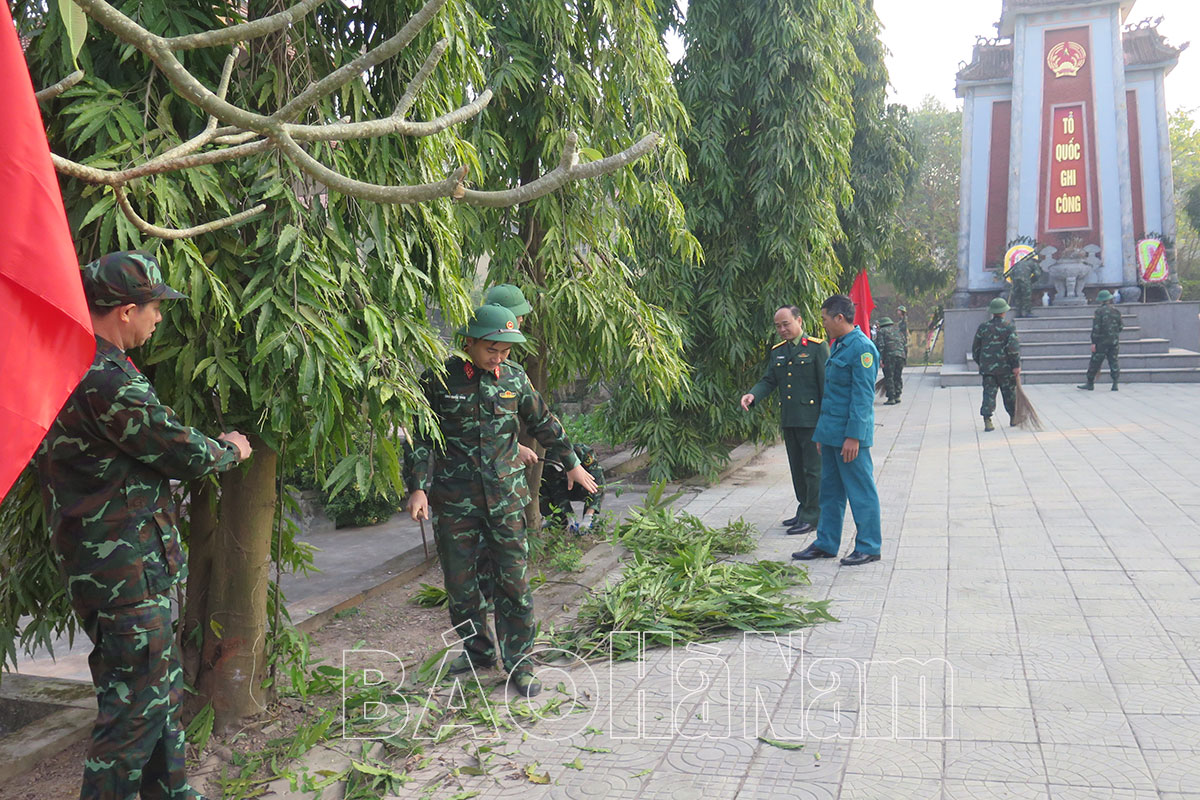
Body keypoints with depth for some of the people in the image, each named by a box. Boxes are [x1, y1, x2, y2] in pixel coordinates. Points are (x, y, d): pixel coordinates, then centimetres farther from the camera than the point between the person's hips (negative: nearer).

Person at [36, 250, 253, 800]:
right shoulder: (106, 381, -23)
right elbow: (184, 452, -16)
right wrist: (229, 449, 3)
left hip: (101, 563, 10)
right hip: (126, 570, -10)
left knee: (159, 690, 20)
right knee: (138, 700, 0)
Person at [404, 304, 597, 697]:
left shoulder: (514, 377, 4)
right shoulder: (439, 379, -4)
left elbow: (543, 423, 18)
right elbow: (419, 437, -1)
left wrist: (572, 464, 25)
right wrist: (418, 488, -10)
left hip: (506, 496, 1)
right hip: (454, 501, -1)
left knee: (514, 581, 1)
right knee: (459, 581, 8)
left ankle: (518, 665, 14)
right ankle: (478, 649, 30)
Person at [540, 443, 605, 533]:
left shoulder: (586, 453, -36)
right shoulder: (549, 466, -26)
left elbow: (596, 483, -39)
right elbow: (558, 493, -24)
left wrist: (588, 518, -46)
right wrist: (570, 518, -36)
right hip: (567, 488, 3)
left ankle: (590, 522, -16)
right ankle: (558, 521, -8)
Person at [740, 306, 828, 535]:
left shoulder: (817, 347, -5)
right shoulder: (777, 351, 14)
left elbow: (826, 383, -7)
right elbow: (768, 380, 12)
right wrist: (752, 395, -9)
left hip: (811, 419, -7)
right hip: (788, 419, 7)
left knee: (813, 469, -2)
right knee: (797, 468, 15)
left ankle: (812, 517, 3)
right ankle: (804, 510, 27)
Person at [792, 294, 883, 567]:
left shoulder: (862, 348, -15)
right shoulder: (838, 346, 14)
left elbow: (863, 396, -19)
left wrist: (853, 436, -21)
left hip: (850, 434, -10)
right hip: (831, 432, 10)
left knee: (861, 491, 1)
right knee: (830, 490, 14)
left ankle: (869, 547, 12)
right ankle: (826, 544, 23)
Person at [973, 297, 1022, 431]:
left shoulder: (983, 327, 5)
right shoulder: (1009, 327, -5)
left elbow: (975, 349, 11)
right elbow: (1013, 347, -14)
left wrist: (980, 363, 23)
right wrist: (1016, 365, -10)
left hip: (987, 368, 2)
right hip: (1005, 367, -2)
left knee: (989, 393, 0)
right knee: (1010, 393, 12)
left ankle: (987, 420, -13)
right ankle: (1013, 418, 25)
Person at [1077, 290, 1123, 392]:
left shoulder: (1100, 311, -11)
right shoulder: (1116, 311, 6)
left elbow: (1096, 328, -14)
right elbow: (1121, 327, 10)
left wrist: (1093, 342, -12)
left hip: (1102, 341, -5)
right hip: (1115, 341, 5)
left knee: (1095, 362, 3)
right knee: (1113, 361, 8)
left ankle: (1090, 383, 7)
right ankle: (1115, 384, 4)